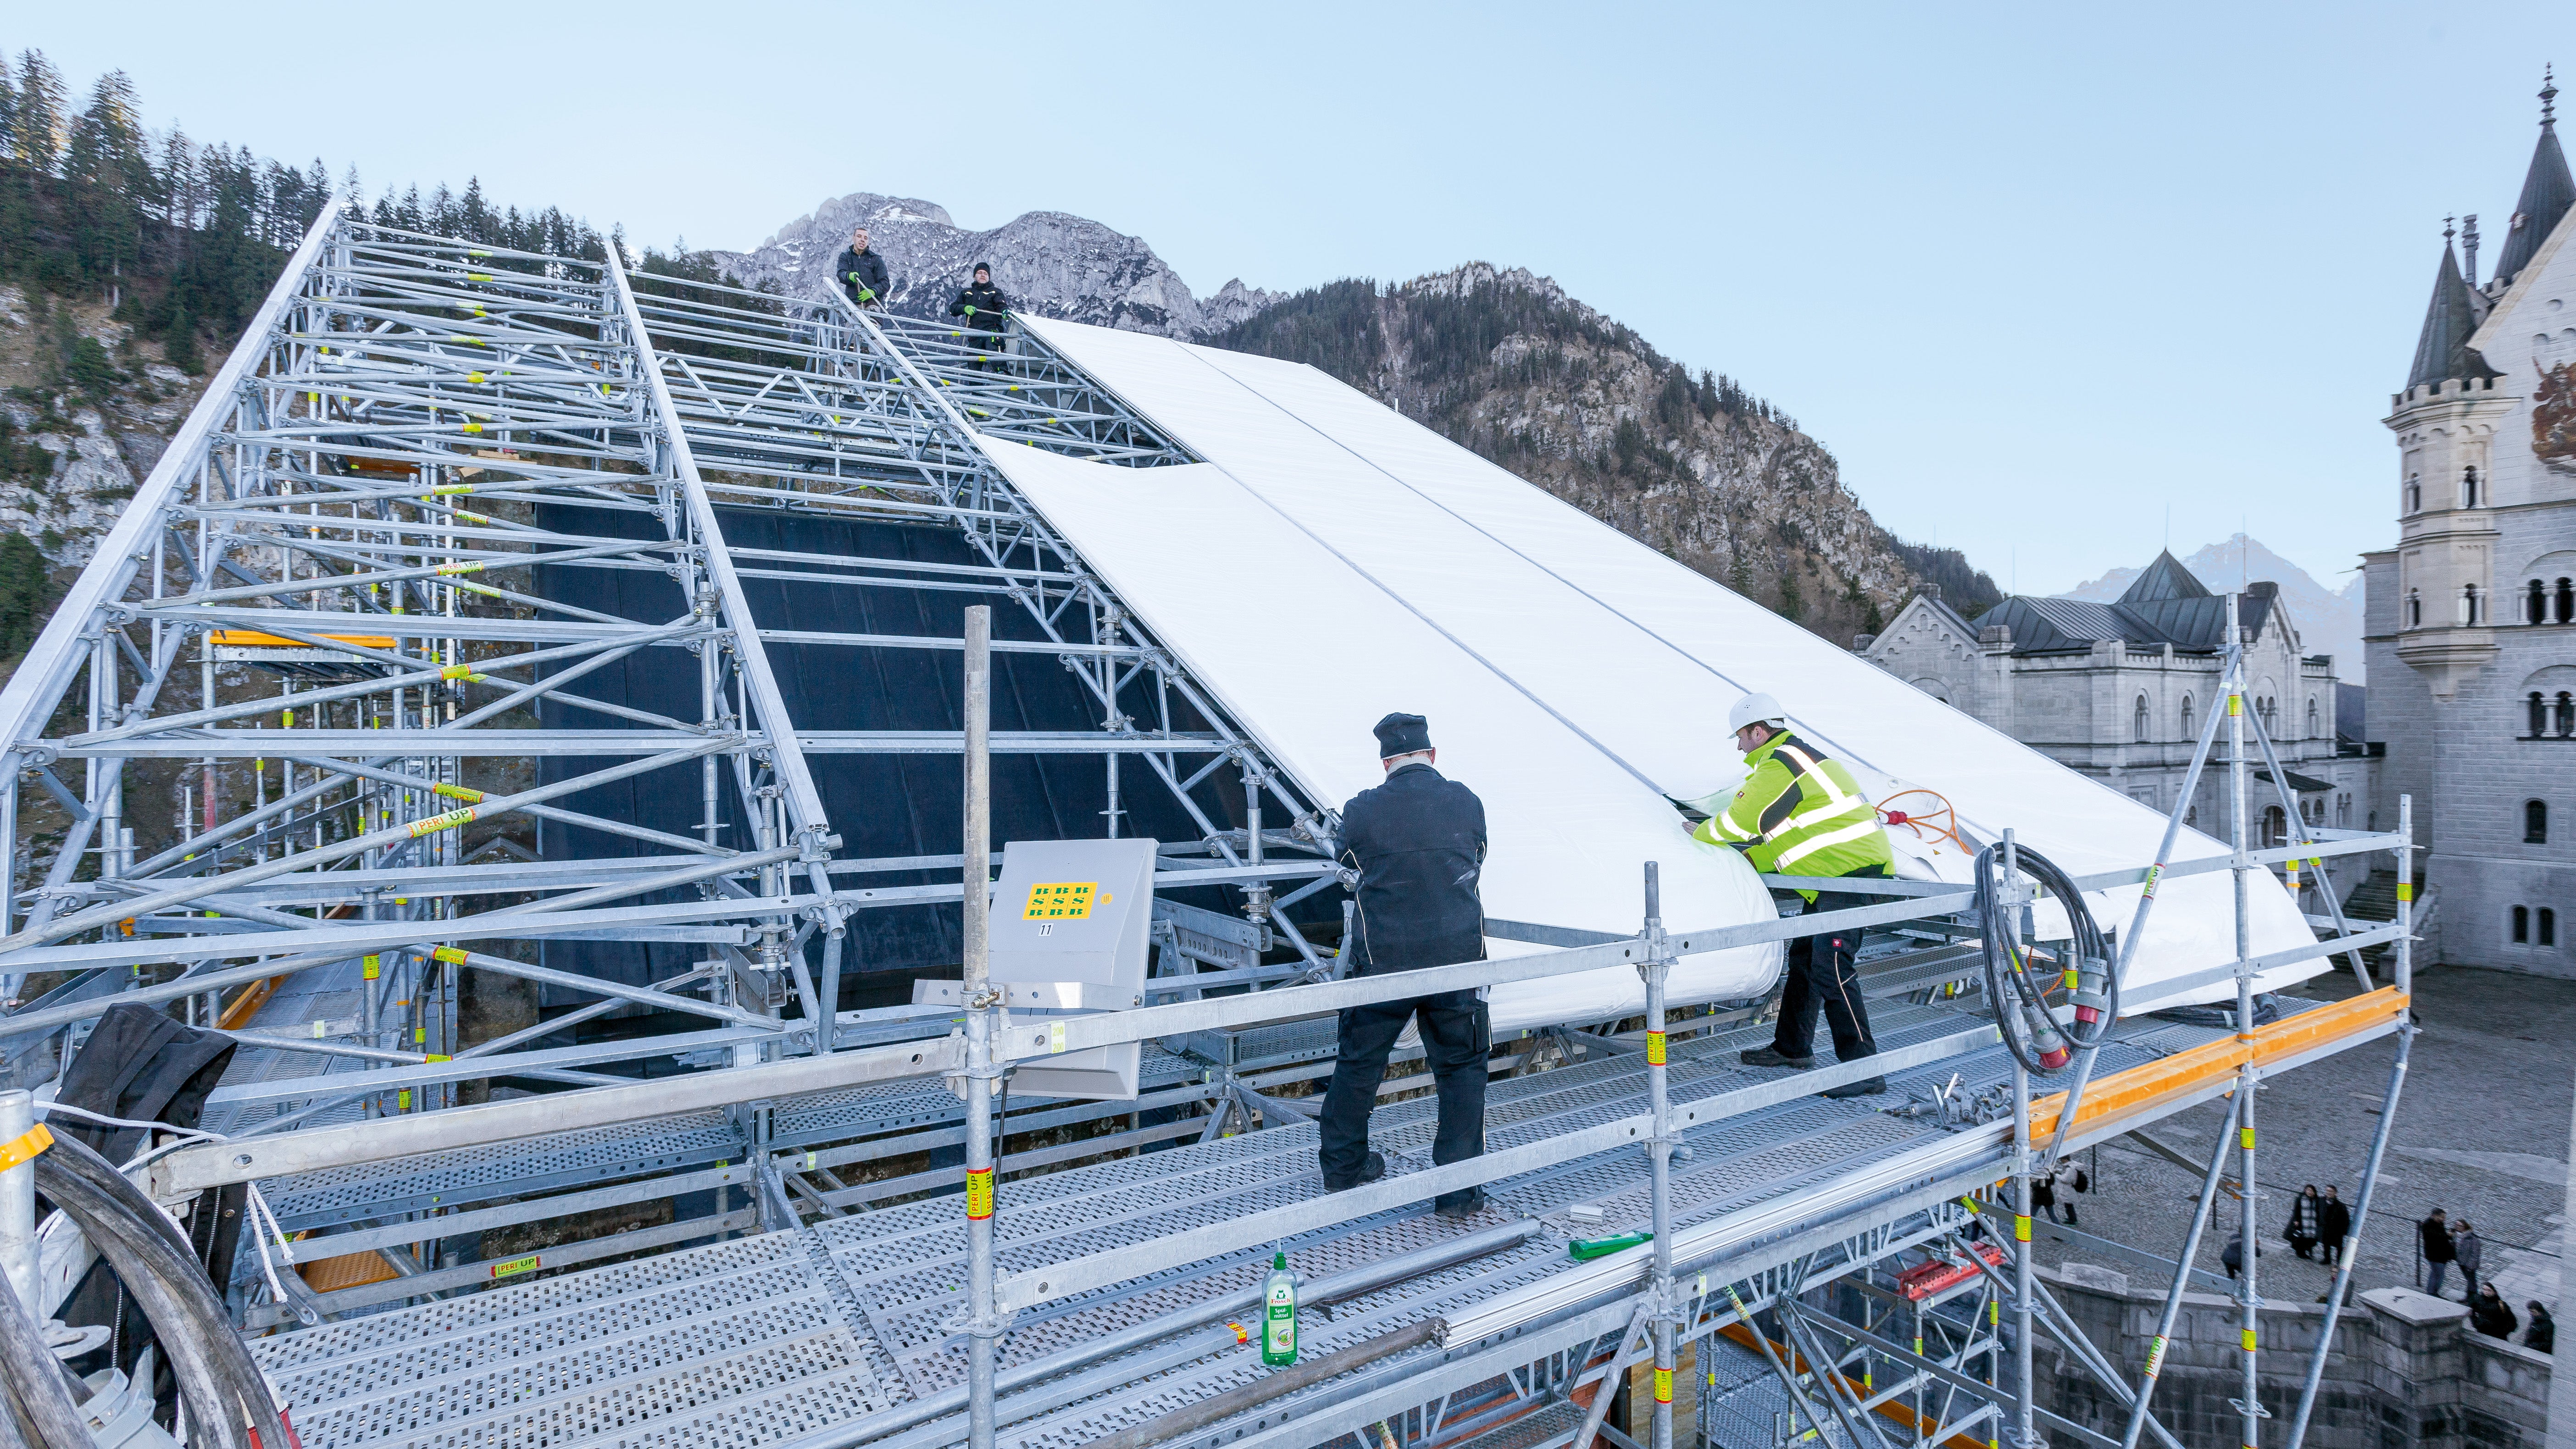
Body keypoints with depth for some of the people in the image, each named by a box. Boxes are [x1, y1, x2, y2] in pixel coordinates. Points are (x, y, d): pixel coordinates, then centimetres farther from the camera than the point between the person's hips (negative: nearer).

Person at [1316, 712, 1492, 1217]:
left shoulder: (1361, 811, -7)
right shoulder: (1467, 802, -2)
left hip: (1382, 960, 0)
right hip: (1458, 957, 1)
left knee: (1359, 1063, 17)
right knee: (1462, 1067, 13)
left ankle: (1343, 1166, 33)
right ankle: (1459, 1190, 13)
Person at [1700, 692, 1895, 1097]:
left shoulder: (1778, 767, -13)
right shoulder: (1798, 757, 21)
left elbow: (1738, 823, -11)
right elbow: (1783, 831, 25)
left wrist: (1700, 836, 8)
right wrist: (1747, 863, 21)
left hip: (1852, 871, -11)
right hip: (1840, 873, 11)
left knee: (1830, 967, -14)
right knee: (1803, 958, 17)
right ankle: (1792, 1048, 29)